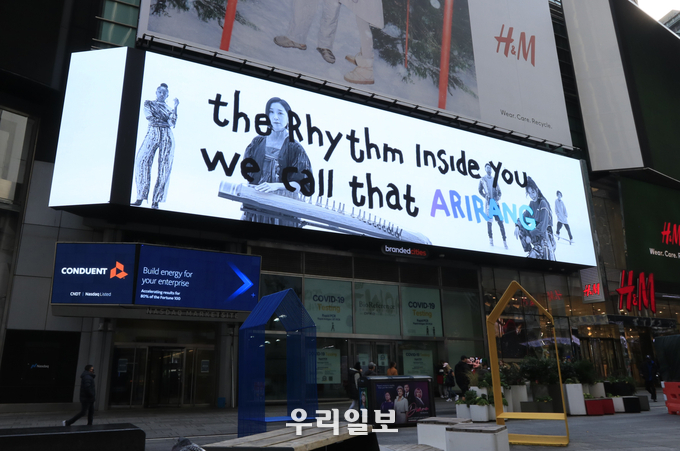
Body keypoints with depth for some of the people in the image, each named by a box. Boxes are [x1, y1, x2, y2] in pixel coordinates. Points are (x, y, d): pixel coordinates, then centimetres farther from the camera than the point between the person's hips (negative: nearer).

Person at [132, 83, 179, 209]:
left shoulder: (169, 108, 20)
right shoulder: (148, 103, 18)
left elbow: (172, 124, 3)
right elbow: (150, 118, 2)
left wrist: (175, 107, 0)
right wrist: (165, 122, 1)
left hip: (167, 137, 1)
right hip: (152, 134, -1)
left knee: (164, 167, -9)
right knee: (142, 160, -18)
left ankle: (155, 201, -10)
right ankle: (141, 197, -16)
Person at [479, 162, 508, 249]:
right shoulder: (482, 180, 9)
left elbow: (499, 191, 18)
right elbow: (480, 191, 8)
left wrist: (498, 197, -2)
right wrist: (485, 197, -8)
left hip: (496, 202, 2)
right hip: (488, 202, -2)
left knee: (500, 221, -5)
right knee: (489, 221, -4)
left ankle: (504, 240, -6)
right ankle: (490, 238, 6)